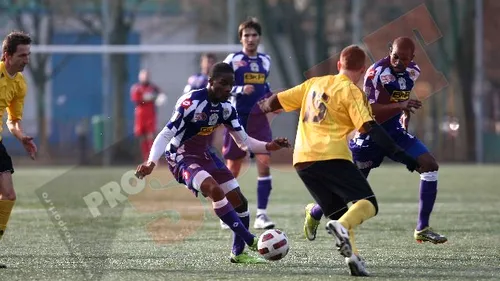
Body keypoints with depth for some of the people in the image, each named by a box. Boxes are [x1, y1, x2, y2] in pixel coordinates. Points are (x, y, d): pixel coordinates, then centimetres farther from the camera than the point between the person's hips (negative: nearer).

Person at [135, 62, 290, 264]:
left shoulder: (226, 108, 0)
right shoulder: (191, 103, -23)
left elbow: (244, 142, 8)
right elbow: (166, 134, -22)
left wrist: (268, 147, -9)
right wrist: (151, 162, -35)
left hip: (205, 154, 8)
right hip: (182, 157, -8)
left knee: (239, 201, 2)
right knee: (215, 190, -30)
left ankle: (238, 253, 16)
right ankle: (251, 242, -27)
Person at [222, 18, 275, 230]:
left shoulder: (265, 60, 11)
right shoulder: (233, 60, -5)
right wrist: (240, 90, -23)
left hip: (259, 118, 4)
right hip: (238, 117, -4)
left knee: (264, 162, -11)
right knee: (233, 167, 5)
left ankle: (261, 214, -9)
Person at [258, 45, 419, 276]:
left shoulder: (313, 83, 19)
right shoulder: (351, 91, 2)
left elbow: (277, 101, 24)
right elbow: (369, 127, -10)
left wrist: (263, 106, 47)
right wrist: (399, 154, -12)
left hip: (302, 161, 6)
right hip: (331, 157, -6)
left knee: (339, 213, 16)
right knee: (368, 204, -10)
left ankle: (352, 255, -5)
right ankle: (342, 227, -38)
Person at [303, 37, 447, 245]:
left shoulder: (413, 72, -1)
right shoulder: (376, 73, -25)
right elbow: (371, 113, -30)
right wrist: (400, 106, -41)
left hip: (395, 131, 6)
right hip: (370, 135, -6)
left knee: (429, 165, -13)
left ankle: (422, 229, -6)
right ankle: (315, 212, 37)